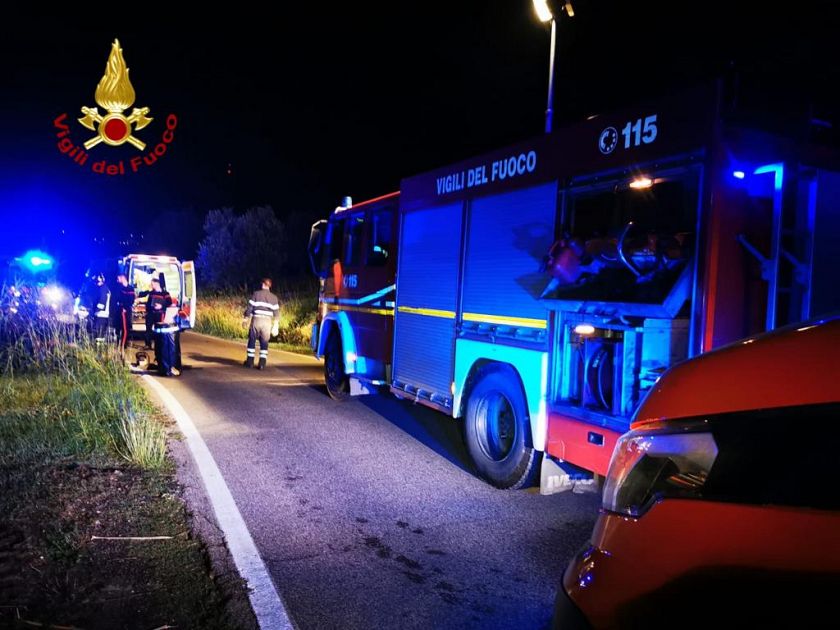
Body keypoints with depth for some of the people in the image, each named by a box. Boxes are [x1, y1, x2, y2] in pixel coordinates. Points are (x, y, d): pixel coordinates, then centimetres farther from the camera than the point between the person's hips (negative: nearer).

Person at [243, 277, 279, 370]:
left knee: (252, 341, 11)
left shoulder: (256, 294, 1)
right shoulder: (274, 297, 6)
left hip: (256, 320, -1)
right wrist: (275, 326, 8)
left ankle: (250, 361, 14)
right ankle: (262, 363, 2)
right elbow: (276, 313, 4)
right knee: (264, 343, 7)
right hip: (267, 321, 1)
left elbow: (249, 308, -1)